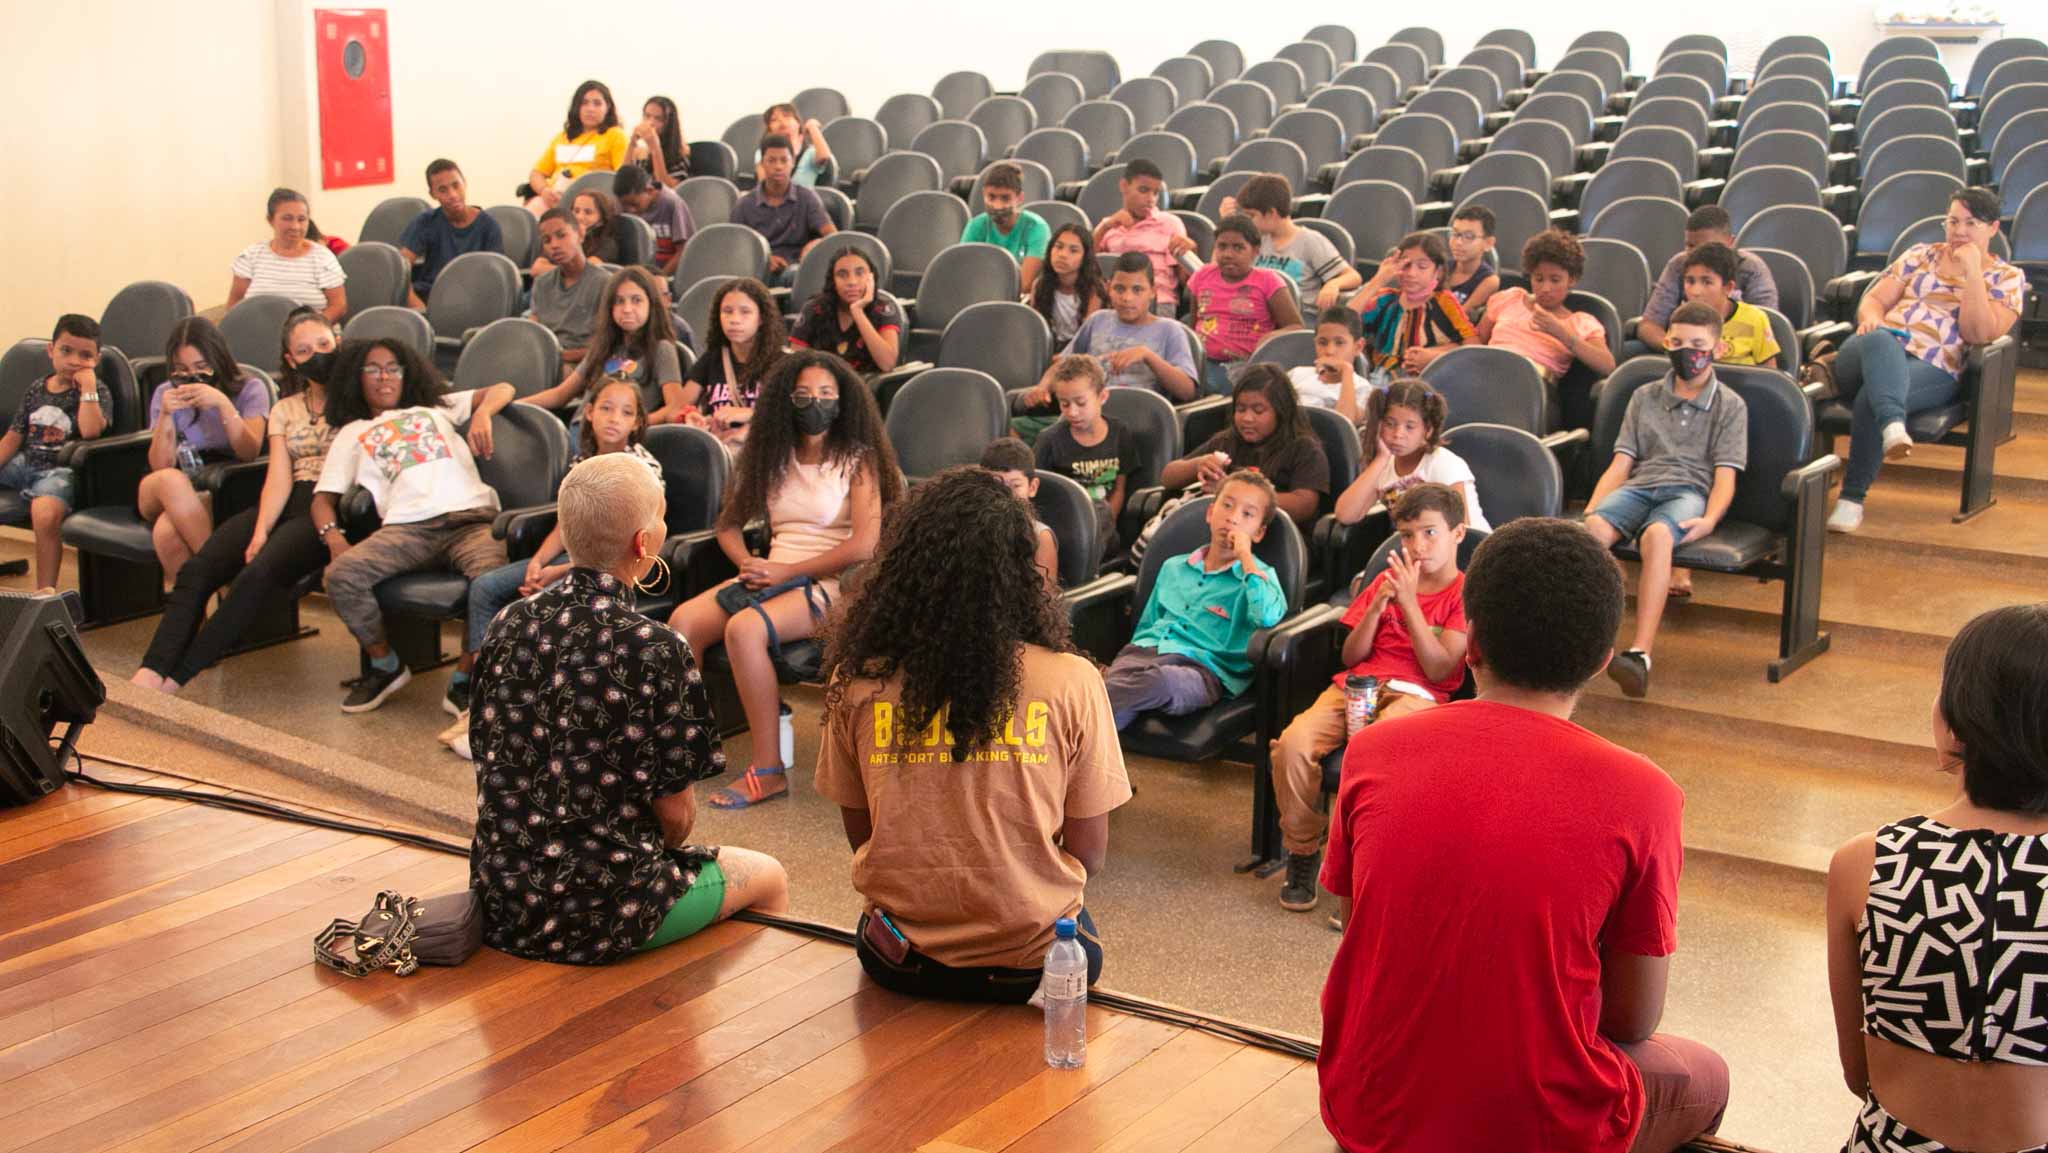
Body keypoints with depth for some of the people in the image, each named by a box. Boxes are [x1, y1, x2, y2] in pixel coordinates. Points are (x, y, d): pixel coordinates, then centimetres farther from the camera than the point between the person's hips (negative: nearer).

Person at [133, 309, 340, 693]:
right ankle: (150, 673, -30)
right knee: (196, 569, -19)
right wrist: (260, 531, -10)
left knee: (257, 574, -31)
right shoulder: (284, 410, 21)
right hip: (286, 505, 5)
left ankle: (174, 679, -30)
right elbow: (279, 476, 7)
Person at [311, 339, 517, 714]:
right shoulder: (352, 434, 31)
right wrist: (333, 536, -3)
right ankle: (385, 666, -2)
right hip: (408, 526, 1)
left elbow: (502, 390, 28)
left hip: (472, 517, -1)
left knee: (492, 577, -36)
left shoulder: (435, 408, 34)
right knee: (341, 575, -28)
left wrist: (482, 415, 4)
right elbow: (323, 498, 20)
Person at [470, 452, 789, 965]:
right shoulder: (657, 652, -22)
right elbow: (675, 815, -14)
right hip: (599, 917, -7)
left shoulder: (508, 627, -4)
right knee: (769, 876, 21)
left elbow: (491, 763, 7)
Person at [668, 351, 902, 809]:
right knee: (683, 620, -20)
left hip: (829, 583, -6)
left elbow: (864, 545, -13)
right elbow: (728, 523, 20)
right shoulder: (774, 457, 15)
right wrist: (747, 563, -2)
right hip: (771, 575, 6)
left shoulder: (857, 458, -2)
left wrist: (787, 571, -14)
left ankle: (768, 771, -27)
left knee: (744, 628, -33)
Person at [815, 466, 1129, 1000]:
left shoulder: (856, 679, -8)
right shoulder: (1071, 682, -12)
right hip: (1031, 963, -1)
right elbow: (1089, 855, -4)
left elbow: (860, 835, 4)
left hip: (899, 962, 1)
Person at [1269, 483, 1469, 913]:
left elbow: (1439, 669, -9)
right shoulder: (1388, 579, 20)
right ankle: (1302, 852, -6)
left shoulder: (1464, 593, 4)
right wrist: (1377, 606, -2)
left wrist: (1409, 603, -12)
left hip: (1415, 695, -5)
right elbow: (1351, 656, 14)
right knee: (1293, 744, -25)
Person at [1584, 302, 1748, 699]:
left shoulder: (1730, 405, 17)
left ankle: (1640, 654, -50)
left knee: (1657, 535, -39)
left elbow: (1724, 476, 6)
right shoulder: (1645, 397, 26)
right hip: (1638, 485, 3)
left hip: (1689, 491, -3)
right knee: (1593, 528, -33)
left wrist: (1709, 520, -15)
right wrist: (1591, 508, -1)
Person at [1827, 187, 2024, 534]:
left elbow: (1979, 333, -1)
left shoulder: (2007, 278, 15)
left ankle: (1853, 498, -33)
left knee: (1871, 397, -35)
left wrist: (1971, 271, -3)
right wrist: (1872, 319, -7)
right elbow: (1873, 299, 17)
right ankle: (1893, 426, -62)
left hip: (1934, 370, -2)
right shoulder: (1920, 255, 24)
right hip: (1871, 354, 2)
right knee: (1880, 341, -38)